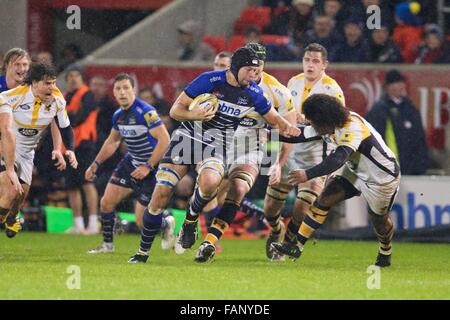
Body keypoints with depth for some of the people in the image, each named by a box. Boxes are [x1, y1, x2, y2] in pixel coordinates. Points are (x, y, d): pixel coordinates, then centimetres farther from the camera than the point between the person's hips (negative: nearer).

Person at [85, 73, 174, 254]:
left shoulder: (146, 112, -23)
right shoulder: (118, 115, 2)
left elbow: (165, 140, -26)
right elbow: (112, 141, 20)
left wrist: (148, 167, -25)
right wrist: (96, 164, 17)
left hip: (152, 167, -7)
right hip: (131, 162, 7)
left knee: (142, 221, -5)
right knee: (106, 203, 2)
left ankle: (167, 223, 27)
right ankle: (107, 244, 20)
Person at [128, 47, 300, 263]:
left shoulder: (253, 93, -4)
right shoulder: (210, 80, -12)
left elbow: (274, 118, 11)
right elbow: (175, 110, -7)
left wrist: (288, 127, -11)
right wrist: (196, 115, -28)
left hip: (216, 146, 1)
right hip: (188, 136, -1)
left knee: (209, 182, -35)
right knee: (160, 195, -9)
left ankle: (190, 221, -6)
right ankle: (143, 251, 8)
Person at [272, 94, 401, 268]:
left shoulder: (353, 127, -38)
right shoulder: (327, 126, -12)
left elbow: (338, 159, -50)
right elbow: (300, 135, -3)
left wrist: (308, 174, -59)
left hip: (383, 176, -7)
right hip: (355, 171, 7)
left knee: (378, 218, 13)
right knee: (324, 200, -11)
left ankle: (386, 253, 45)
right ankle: (296, 247, -11)